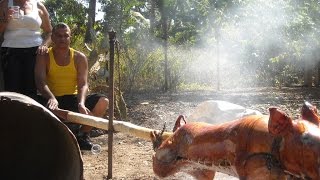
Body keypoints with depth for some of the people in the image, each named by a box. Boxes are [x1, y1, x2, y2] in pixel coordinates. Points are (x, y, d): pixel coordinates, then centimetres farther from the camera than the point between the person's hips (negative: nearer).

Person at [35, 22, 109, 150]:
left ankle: (82, 135, -1)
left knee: (103, 102, -23)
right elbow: (40, 82, -18)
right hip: (53, 100, -2)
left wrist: (81, 103, -32)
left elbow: (83, 84, -10)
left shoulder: (79, 57, 1)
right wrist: (52, 98, -39)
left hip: (73, 100, 2)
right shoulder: (44, 57, -2)